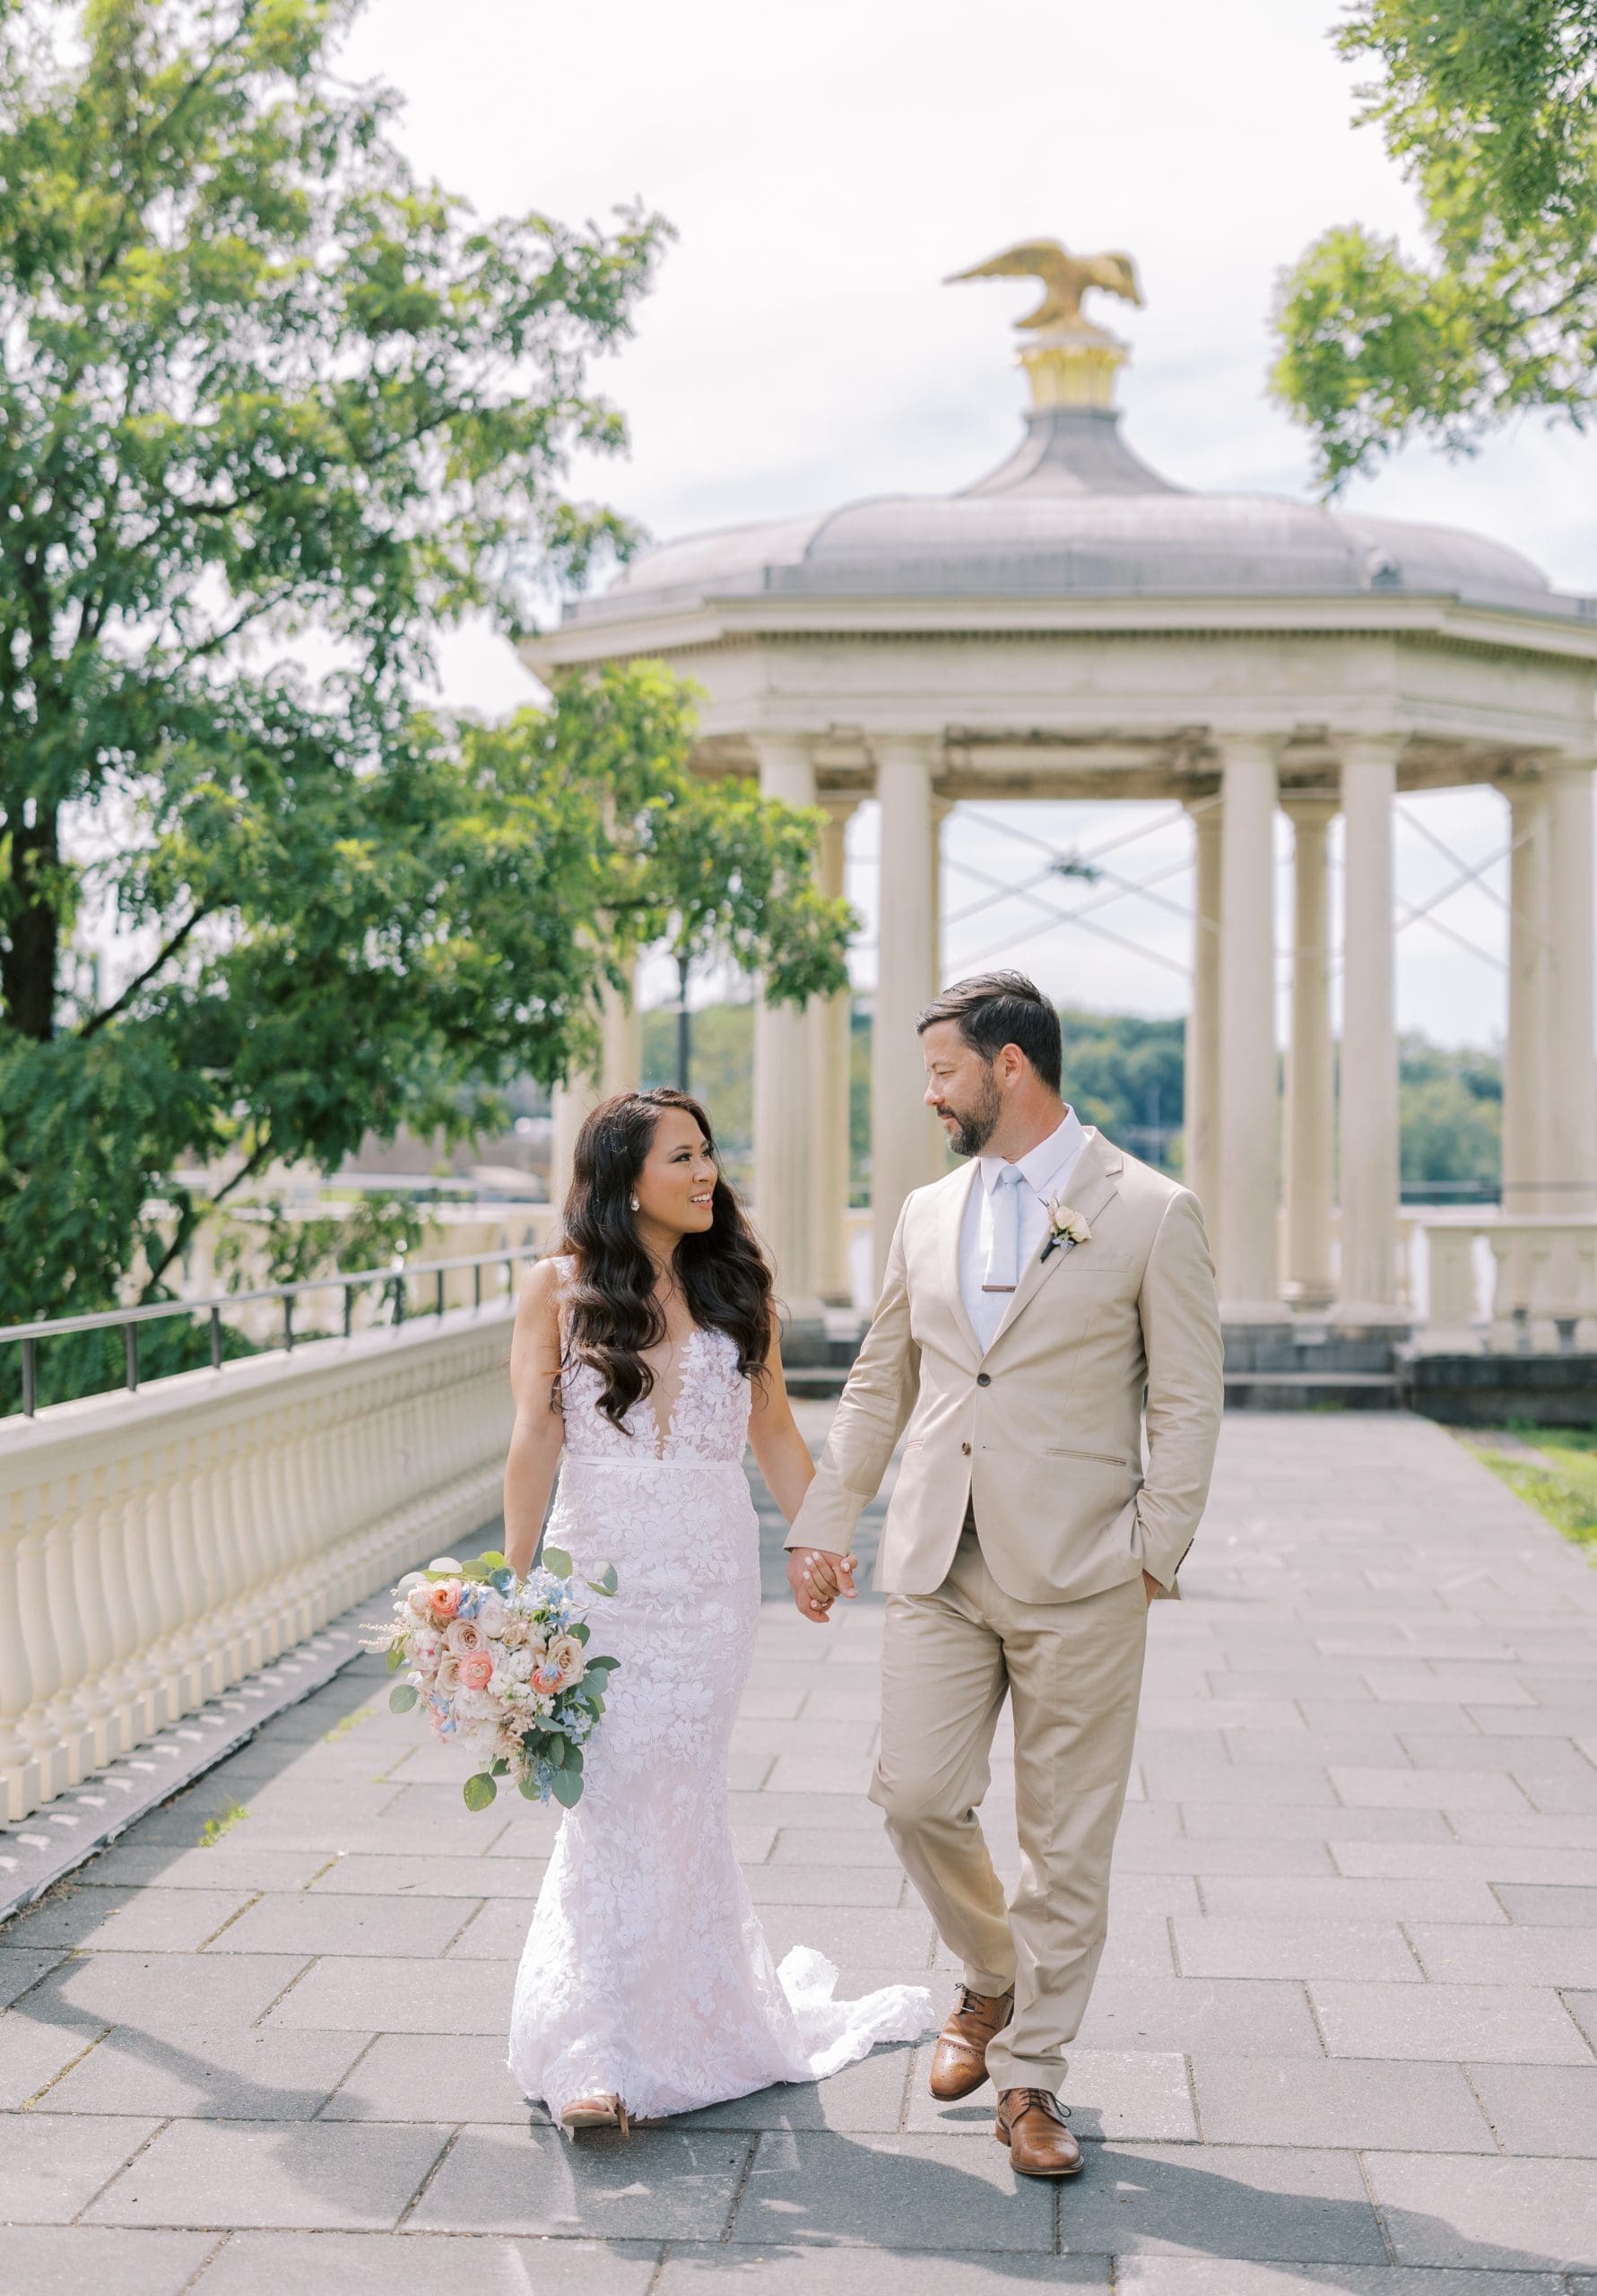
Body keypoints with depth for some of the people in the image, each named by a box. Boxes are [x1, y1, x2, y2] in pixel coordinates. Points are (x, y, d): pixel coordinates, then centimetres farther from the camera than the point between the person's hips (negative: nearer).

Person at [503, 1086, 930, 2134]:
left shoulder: (736, 1284, 6)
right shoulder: (560, 1289, -1)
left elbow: (774, 1431, 11)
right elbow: (535, 1440, -5)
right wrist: (516, 1583, -9)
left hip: (713, 1570, 2)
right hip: (602, 1565, -2)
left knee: (679, 1790, 4)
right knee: (613, 1795, -7)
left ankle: (687, 2021, 20)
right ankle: (604, 2055, -3)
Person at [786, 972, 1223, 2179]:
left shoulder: (1153, 1213, -4)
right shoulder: (928, 1214, 12)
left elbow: (1188, 1404, -3)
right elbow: (878, 1385, 19)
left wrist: (1154, 1558, -9)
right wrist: (824, 1524, 17)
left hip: (1079, 1579, -4)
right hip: (939, 1566, 4)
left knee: (1068, 1839, 4)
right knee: (918, 1796, 0)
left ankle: (1031, 2077, 18)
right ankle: (994, 1977, 29)